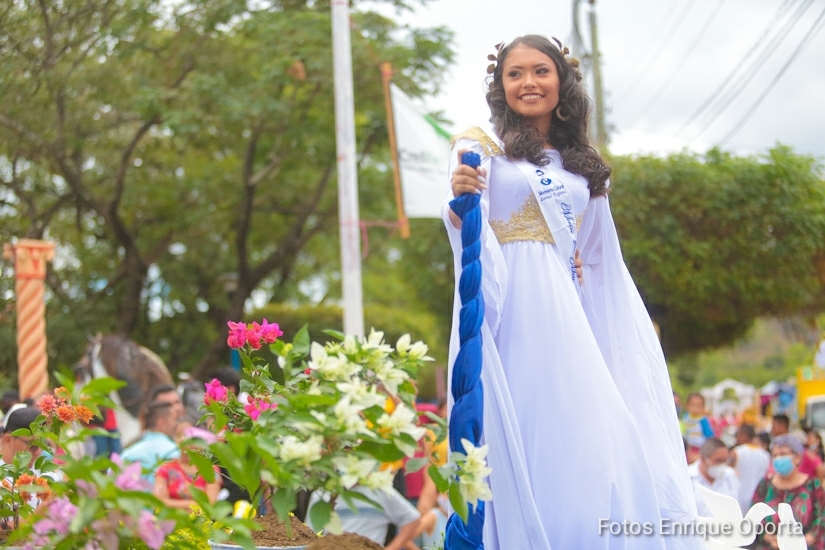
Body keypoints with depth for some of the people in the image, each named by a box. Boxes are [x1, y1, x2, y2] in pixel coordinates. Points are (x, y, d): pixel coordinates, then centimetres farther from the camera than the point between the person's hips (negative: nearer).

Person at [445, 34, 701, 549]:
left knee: (583, 429, -2)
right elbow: (468, 225, -11)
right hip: (515, 307, -5)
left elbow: (599, 256, 22)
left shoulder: (580, 162, 20)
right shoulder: (482, 144, 4)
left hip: (569, 309, 5)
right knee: (532, 432, -12)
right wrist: (459, 202, -32)